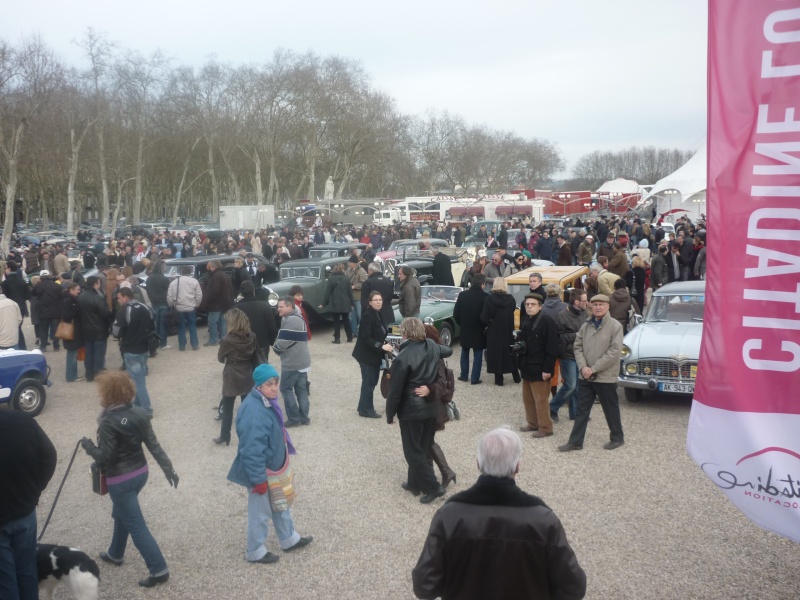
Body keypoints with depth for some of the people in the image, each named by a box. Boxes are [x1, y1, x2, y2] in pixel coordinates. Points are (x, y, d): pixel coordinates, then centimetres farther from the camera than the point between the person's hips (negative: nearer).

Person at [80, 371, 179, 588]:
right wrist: (169, 469, 2)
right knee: (121, 514, 28)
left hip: (120, 480, -8)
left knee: (136, 525, 1)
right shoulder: (139, 414, -4)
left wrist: (88, 446, -2)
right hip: (141, 472, 8)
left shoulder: (108, 423, -23)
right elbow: (154, 445, -1)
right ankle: (115, 554, 48)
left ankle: (159, 569, 3)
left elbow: (105, 458, -19)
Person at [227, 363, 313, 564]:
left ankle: (289, 539, 44)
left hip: (273, 467, 10)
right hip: (260, 471, -10)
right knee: (260, 512, 10)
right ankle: (255, 551, 30)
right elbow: (252, 450, -30)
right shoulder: (254, 412, -32)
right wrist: (259, 479, -24)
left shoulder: (266, 401, -1)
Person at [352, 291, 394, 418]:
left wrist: (384, 344, 5)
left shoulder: (378, 314, 10)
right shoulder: (367, 316, -19)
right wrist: (381, 346, -29)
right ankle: (366, 410, 7)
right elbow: (366, 338, -25)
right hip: (366, 355, -9)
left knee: (372, 381, 14)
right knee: (369, 382, -3)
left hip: (374, 354, 9)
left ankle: (364, 407, 24)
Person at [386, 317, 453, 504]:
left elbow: (395, 389, -17)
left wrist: (390, 413, -4)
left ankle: (432, 487, 6)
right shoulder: (432, 347, -2)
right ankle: (415, 483, 30)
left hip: (411, 410, -7)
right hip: (431, 407, 7)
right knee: (423, 447, 18)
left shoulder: (403, 357, -21)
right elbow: (448, 350, 22)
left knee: (413, 451, 7)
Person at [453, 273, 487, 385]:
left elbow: (456, 313, -2)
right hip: (479, 330, -3)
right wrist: (484, 325, 7)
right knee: (477, 354, 6)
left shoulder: (462, 295, -6)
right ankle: (475, 378, 6)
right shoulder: (485, 297, -15)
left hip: (465, 329, 3)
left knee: (465, 352, 19)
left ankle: (464, 375, 22)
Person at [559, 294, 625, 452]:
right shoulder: (585, 326, 7)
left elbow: (614, 351, -16)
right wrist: (583, 367, -12)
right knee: (581, 410, 8)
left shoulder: (615, 326, -9)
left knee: (611, 410, 10)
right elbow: (578, 347, 6)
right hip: (585, 377, 4)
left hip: (605, 377, -4)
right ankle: (575, 441, 14)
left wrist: (593, 369, -17)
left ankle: (617, 438, 29)